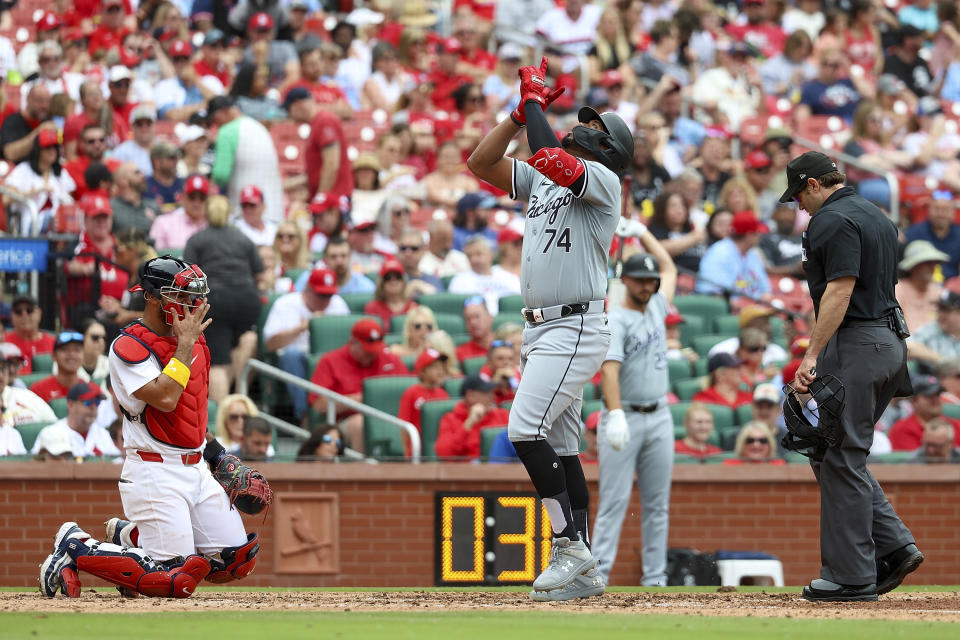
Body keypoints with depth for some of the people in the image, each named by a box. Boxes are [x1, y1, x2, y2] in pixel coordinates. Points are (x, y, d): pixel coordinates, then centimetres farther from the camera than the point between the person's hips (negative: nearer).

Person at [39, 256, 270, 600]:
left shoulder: (194, 342, 13)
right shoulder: (128, 347, -13)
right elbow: (165, 398, -25)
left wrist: (215, 451, 16)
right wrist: (185, 345, -19)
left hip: (196, 467, 9)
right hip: (155, 473, -9)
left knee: (239, 559, 3)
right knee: (176, 581, -15)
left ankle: (131, 537, 18)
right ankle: (77, 548, 4)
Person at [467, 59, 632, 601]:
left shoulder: (603, 180, -9)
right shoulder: (541, 180, 17)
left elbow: (552, 161, -27)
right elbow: (482, 162, 17)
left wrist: (537, 100, -14)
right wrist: (523, 111, 8)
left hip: (577, 327, -9)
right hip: (542, 328, 9)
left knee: (526, 429, -20)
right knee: (558, 445, 7)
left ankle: (571, 545, -15)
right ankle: (582, 571, 9)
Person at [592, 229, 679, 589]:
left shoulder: (656, 308, 14)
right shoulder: (616, 320, -8)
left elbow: (669, 269, 31)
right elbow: (610, 368, -20)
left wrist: (641, 233, 25)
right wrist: (615, 414, -33)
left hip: (659, 417, 6)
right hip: (625, 418, -6)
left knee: (658, 504, 5)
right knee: (614, 501, -10)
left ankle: (654, 579, 7)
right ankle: (598, 573, -13)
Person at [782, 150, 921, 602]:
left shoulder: (832, 220, -11)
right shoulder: (878, 217, 19)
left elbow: (840, 290, -21)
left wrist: (812, 355, -23)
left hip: (854, 345, -10)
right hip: (890, 343, 10)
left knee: (839, 459, -5)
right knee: (834, 454, 15)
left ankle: (850, 576, -4)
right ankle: (893, 546, 6)